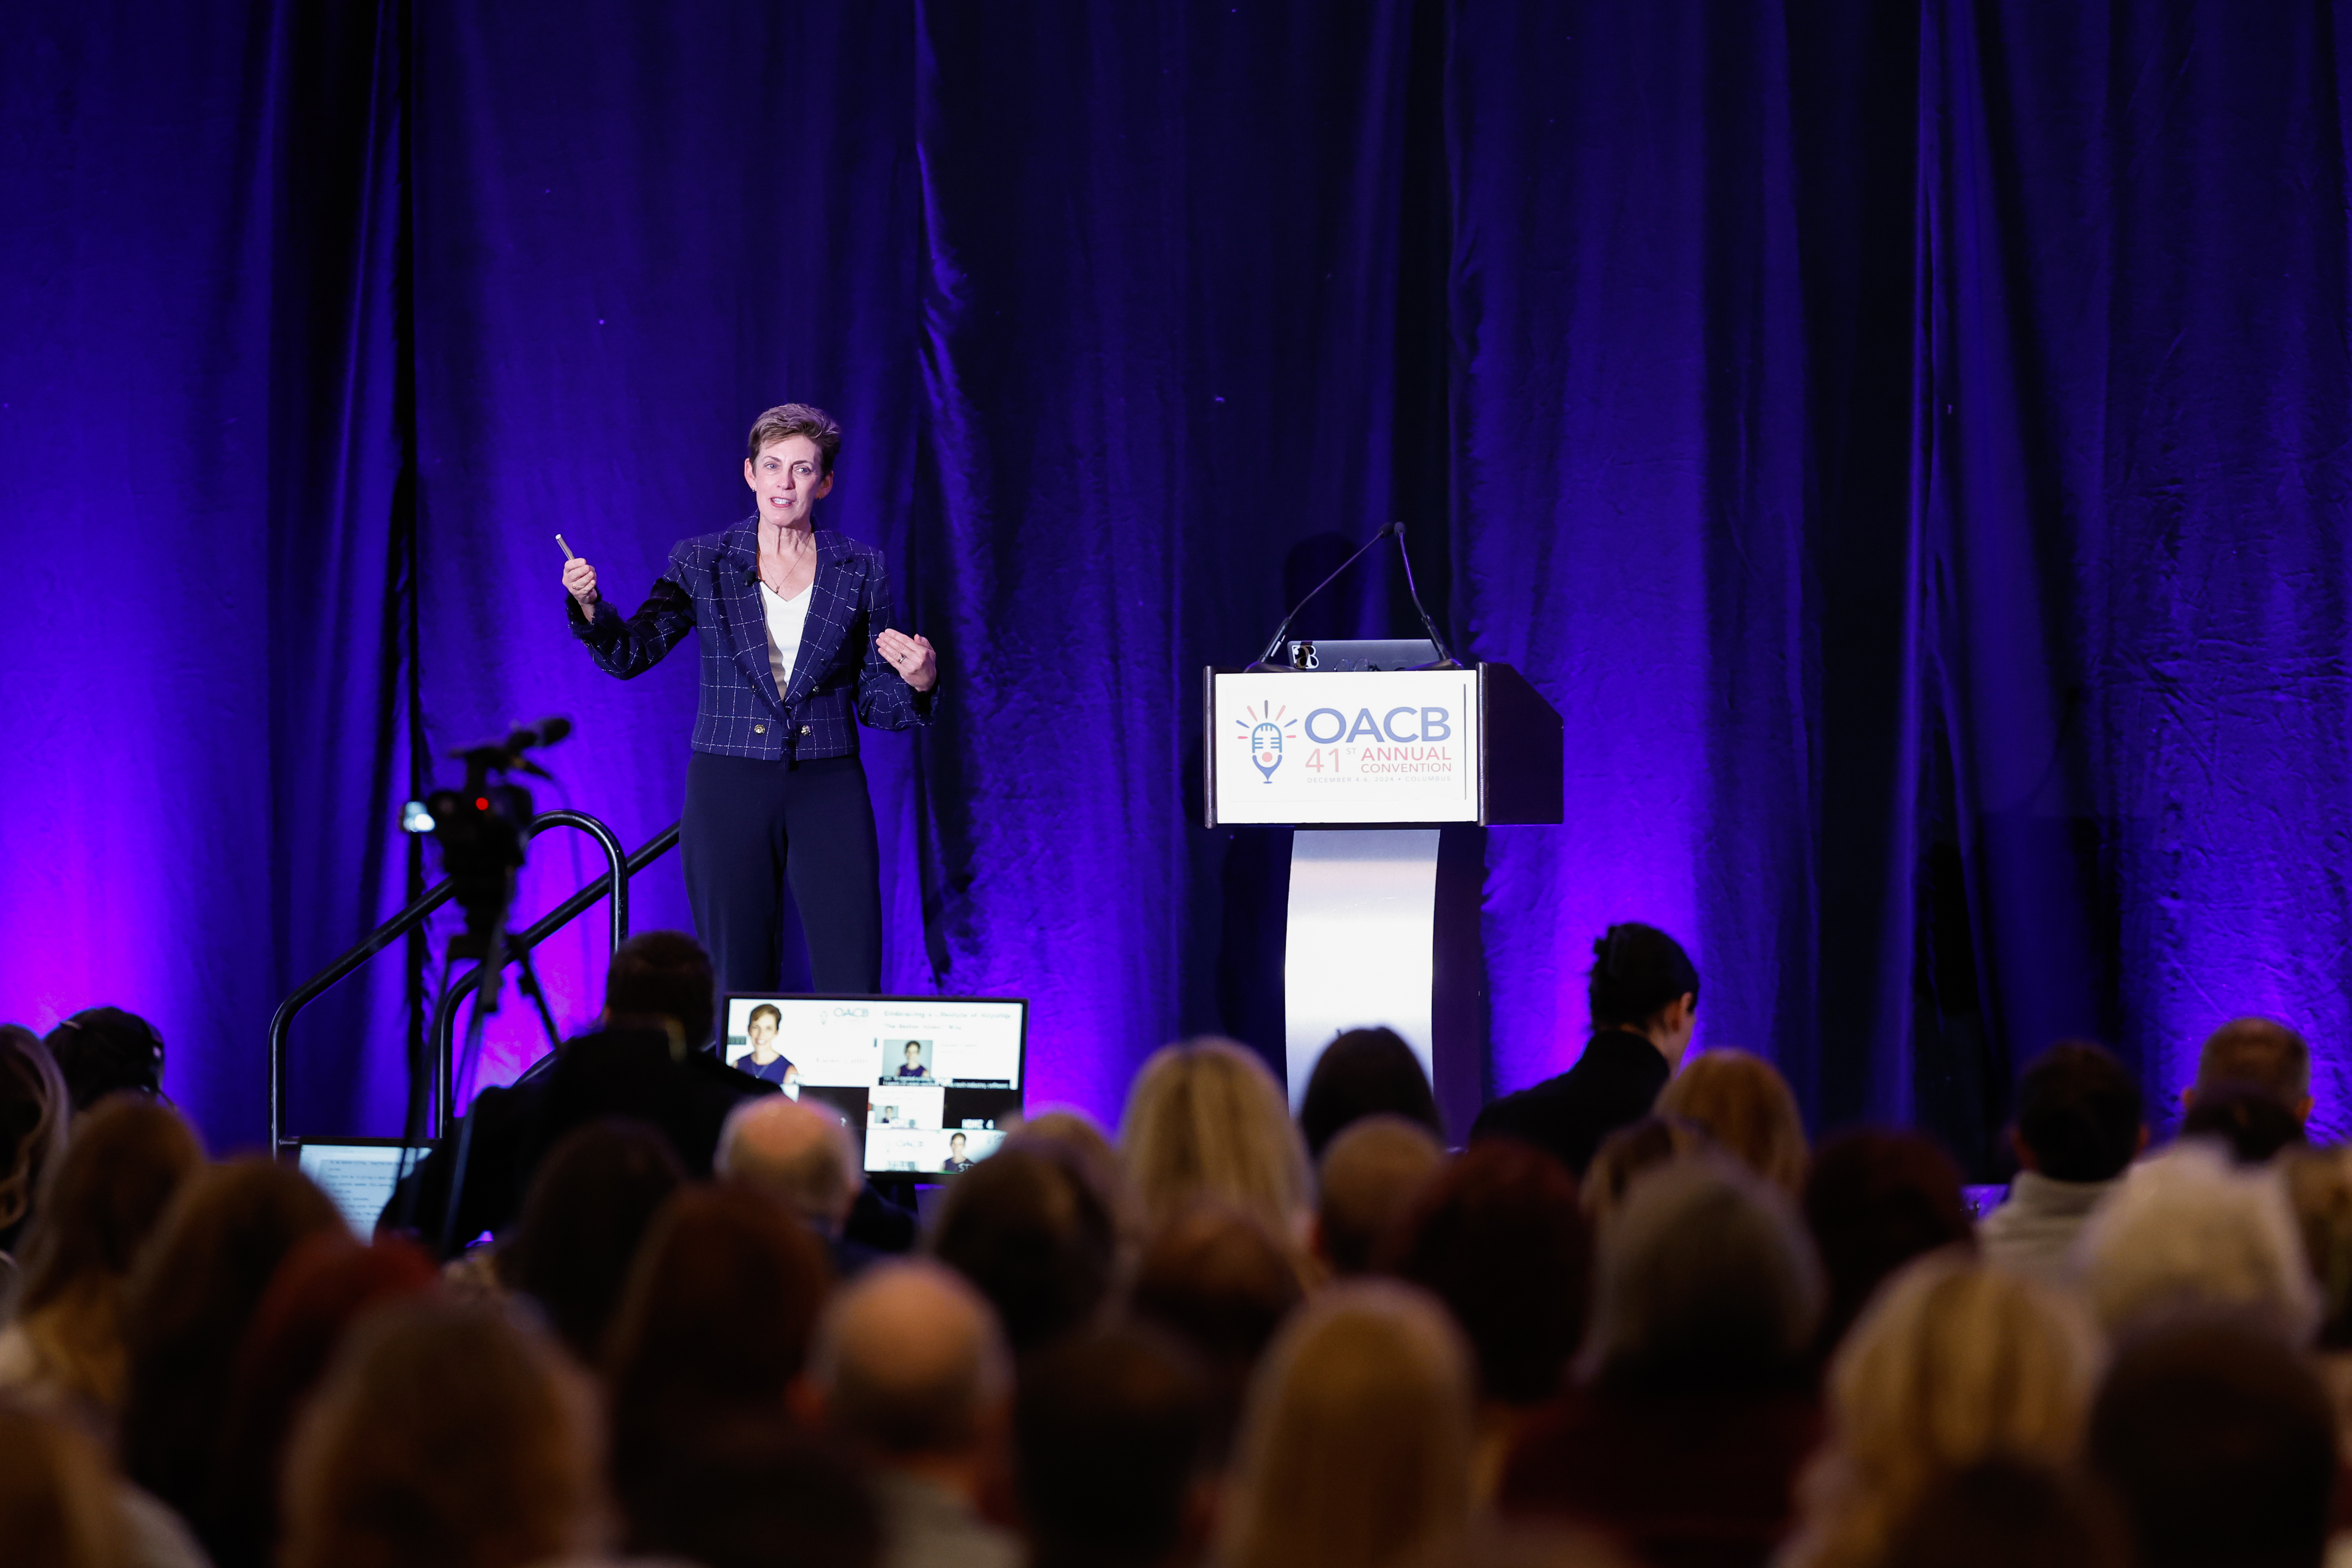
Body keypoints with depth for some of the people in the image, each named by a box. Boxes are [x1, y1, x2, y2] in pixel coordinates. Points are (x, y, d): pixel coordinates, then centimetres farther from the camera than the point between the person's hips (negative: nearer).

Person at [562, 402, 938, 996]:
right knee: (738, 990, 2)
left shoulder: (859, 569, 5)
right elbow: (630, 654, -5)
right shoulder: (702, 563, 4)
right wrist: (589, 606, -24)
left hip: (829, 792, 0)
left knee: (853, 991, -7)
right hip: (729, 790, 0)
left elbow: (874, 703, 7)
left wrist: (919, 682, -14)